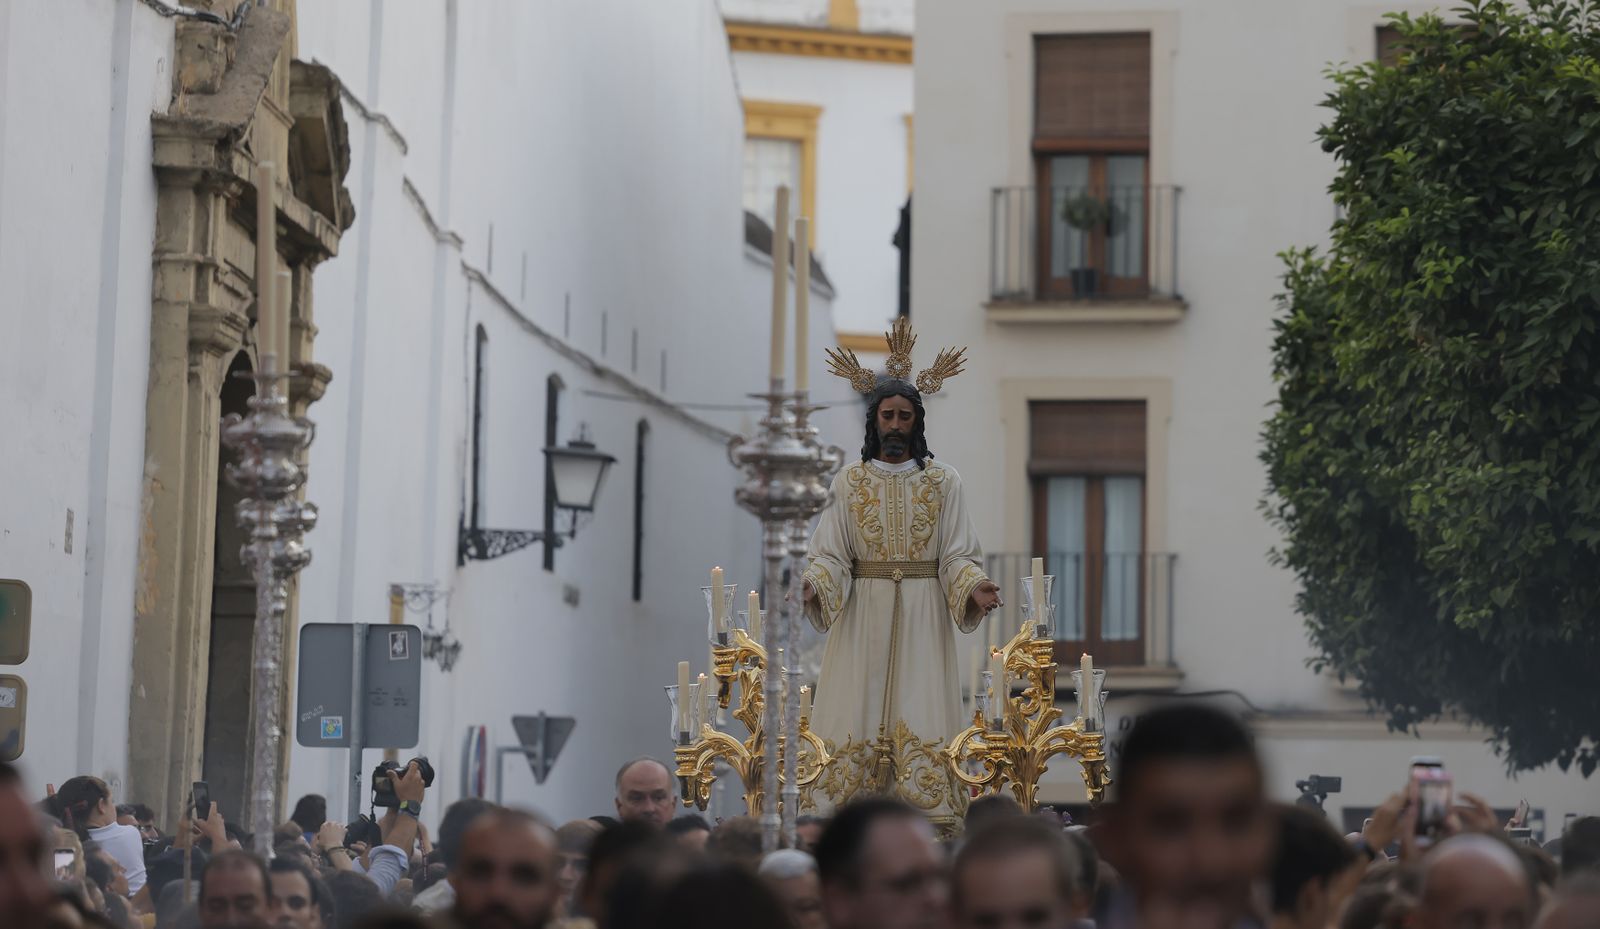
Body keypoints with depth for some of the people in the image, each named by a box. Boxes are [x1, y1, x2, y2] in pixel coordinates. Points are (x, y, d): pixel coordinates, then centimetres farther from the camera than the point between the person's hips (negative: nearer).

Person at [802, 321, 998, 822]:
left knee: (920, 718, -6)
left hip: (922, 617, 0)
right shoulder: (849, 482, 6)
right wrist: (814, 585, -18)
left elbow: (958, 554, 2)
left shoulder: (944, 481, 6)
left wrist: (973, 588, -17)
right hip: (863, 617, 0)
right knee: (860, 721, -4)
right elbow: (829, 554, 2)